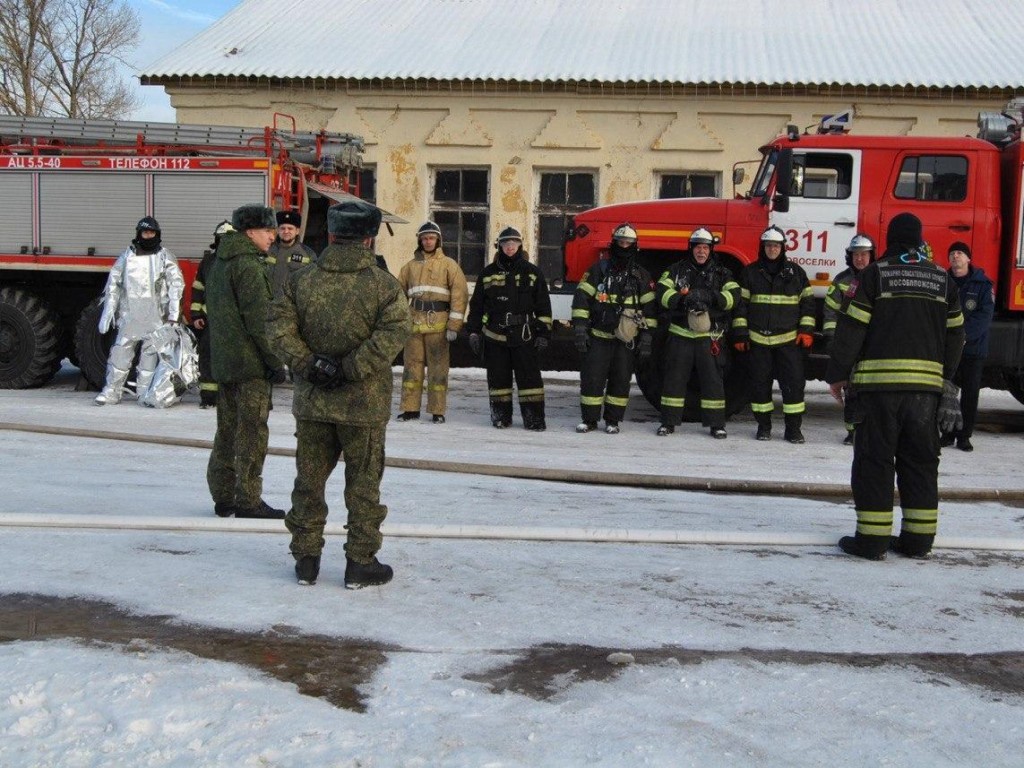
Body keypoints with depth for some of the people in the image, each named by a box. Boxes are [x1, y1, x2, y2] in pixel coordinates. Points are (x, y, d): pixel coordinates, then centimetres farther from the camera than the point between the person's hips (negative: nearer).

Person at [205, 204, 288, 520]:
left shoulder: (218, 264, 17)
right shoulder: (247, 266, -14)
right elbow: (259, 321, -19)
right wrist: (275, 361, -15)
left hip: (224, 361, 10)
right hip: (250, 363, -10)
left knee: (227, 430, 14)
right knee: (251, 432, -4)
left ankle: (223, 497, 19)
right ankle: (248, 500, -2)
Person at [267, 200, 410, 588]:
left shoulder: (301, 280, 1)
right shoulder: (383, 284, -8)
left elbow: (279, 325, -6)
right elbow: (394, 331, -19)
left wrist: (306, 363, -8)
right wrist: (352, 368, -17)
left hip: (312, 401, 3)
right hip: (364, 404, -3)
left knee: (309, 480, 14)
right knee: (363, 483, 7)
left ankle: (305, 559, 20)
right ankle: (360, 563, 12)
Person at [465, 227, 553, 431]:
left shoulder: (532, 272, 5)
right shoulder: (488, 273, 9)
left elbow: (544, 306, 6)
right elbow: (476, 305, 12)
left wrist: (543, 333, 0)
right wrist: (474, 332, 6)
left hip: (524, 336, -1)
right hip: (495, 335, 2)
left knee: (529, 376, -3)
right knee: (498, 377, 6)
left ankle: (534, 417, 2)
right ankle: (501, 414, 16)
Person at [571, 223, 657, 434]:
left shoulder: (642, 276, 6)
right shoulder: (599, 270, 2)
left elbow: (649, 308, 6)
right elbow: (582, 298, -1)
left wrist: (646, 338, 0)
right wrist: (580, 329, -9)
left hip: (625, 339, 1)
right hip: (598, 337, -1)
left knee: (621, 380, 4)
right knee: (592, 378, -2)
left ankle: (613, 421, 14)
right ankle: (589, 420, 8)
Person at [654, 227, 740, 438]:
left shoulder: (721, 273, 8)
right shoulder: (677, 270, 9)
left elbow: (733, 296, -6)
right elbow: (663, 292, -4)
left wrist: (711, 297, -23)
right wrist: (683, 299, -22)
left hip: (709, 336, 0)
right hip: (680, 334, 0)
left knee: (712, 379, 1)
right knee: (674, 377, 3)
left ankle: (717, 424, 9)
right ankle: (669, 422, 12)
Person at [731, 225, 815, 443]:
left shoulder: (796, 272, 7)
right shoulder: (750, 272, 6)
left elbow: (807, 302, 10)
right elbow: (740, 304, 5)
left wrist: (806, 330, 1)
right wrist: (740, 334, -1)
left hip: (789, 339, 0)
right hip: (758, 339, 0)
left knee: (793, 382, -3)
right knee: (760, 383, 5)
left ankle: (793, 427, 4)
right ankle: (763, 425, 17)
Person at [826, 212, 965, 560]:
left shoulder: (876, 274, -2)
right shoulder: (942, 279, 9)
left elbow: (852, 327, -5)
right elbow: (954, 334, 13)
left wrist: (837, 374, 2)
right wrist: (946, 382, 22)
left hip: (879, 382, -4)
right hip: (927, 384, 4)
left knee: (874, 460, 2)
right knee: (920, 460, 12)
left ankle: (872, 538, 0)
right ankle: (919, 538, 14)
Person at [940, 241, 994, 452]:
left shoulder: (983, 284, 0)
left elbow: (984, 316, -8)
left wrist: (963, 334, -19)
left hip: (974, 347, -1)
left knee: (970, 393, 2)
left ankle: (964, 435, 9)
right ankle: (948, 433, 12)